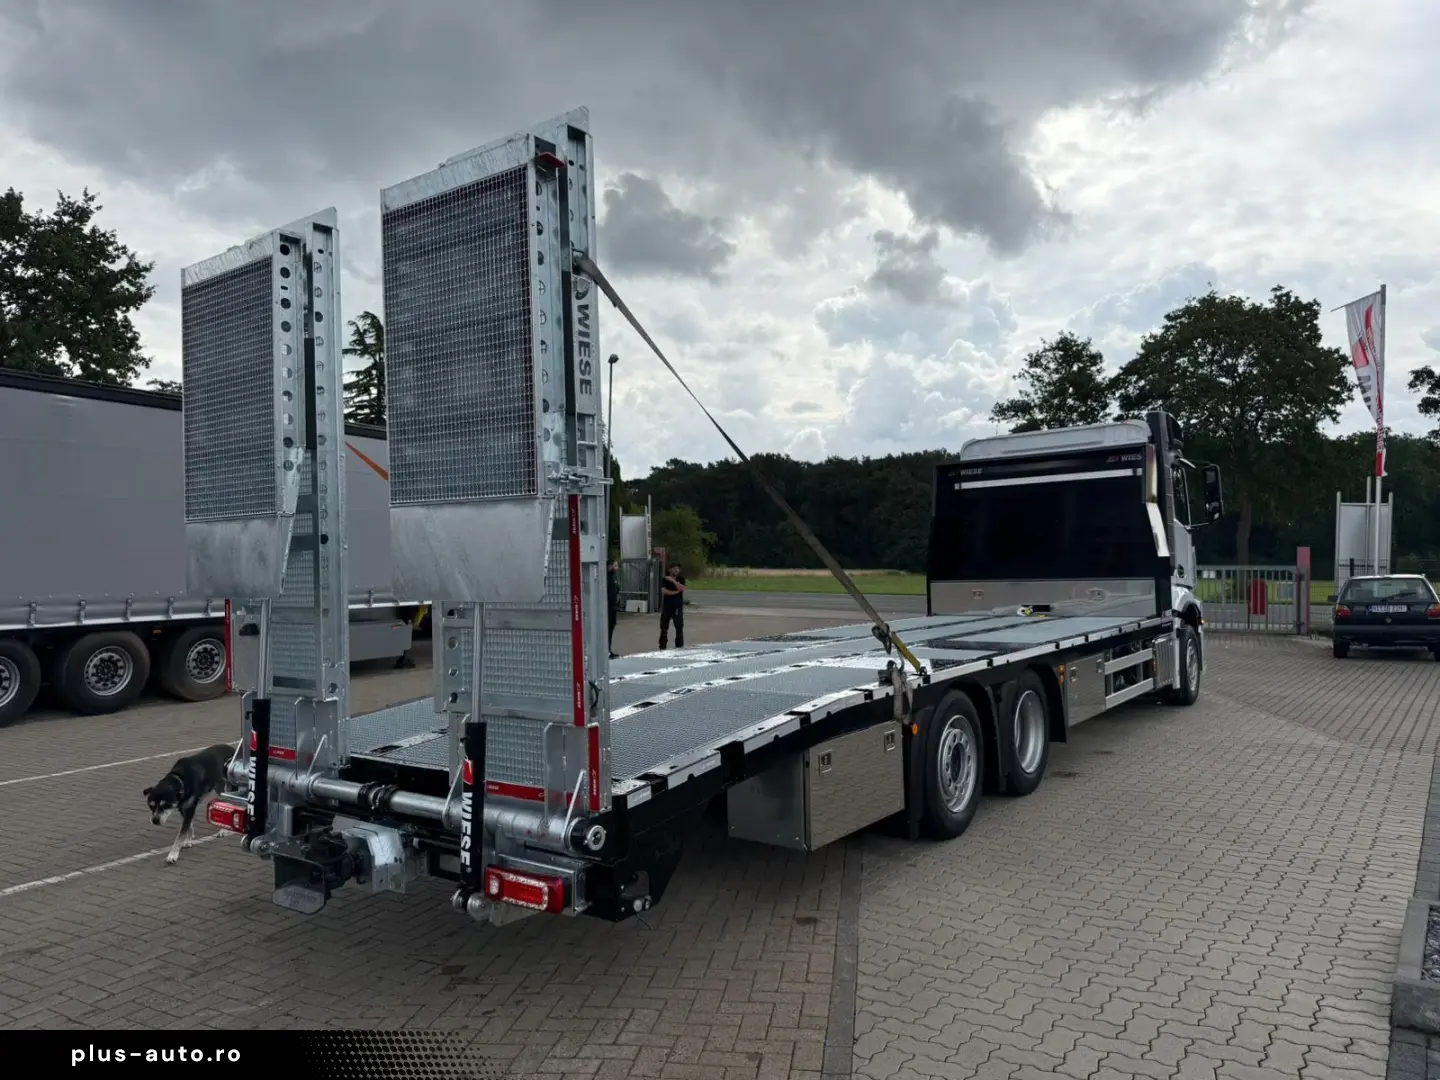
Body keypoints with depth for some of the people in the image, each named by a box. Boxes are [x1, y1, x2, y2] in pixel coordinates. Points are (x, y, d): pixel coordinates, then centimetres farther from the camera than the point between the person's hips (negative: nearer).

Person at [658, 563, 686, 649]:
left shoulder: (681, 579, 4)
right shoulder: (665, 579, 3)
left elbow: (682, 588, -14)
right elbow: (664, 591, -10)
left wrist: (673, 580, -16)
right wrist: (676, 592, -13)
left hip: (677, 607, -1)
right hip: (666, 606, 1)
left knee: (679, 627, -1)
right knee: (664, 627, 4)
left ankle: (679, 646, 4)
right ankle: (662, 646, 12)